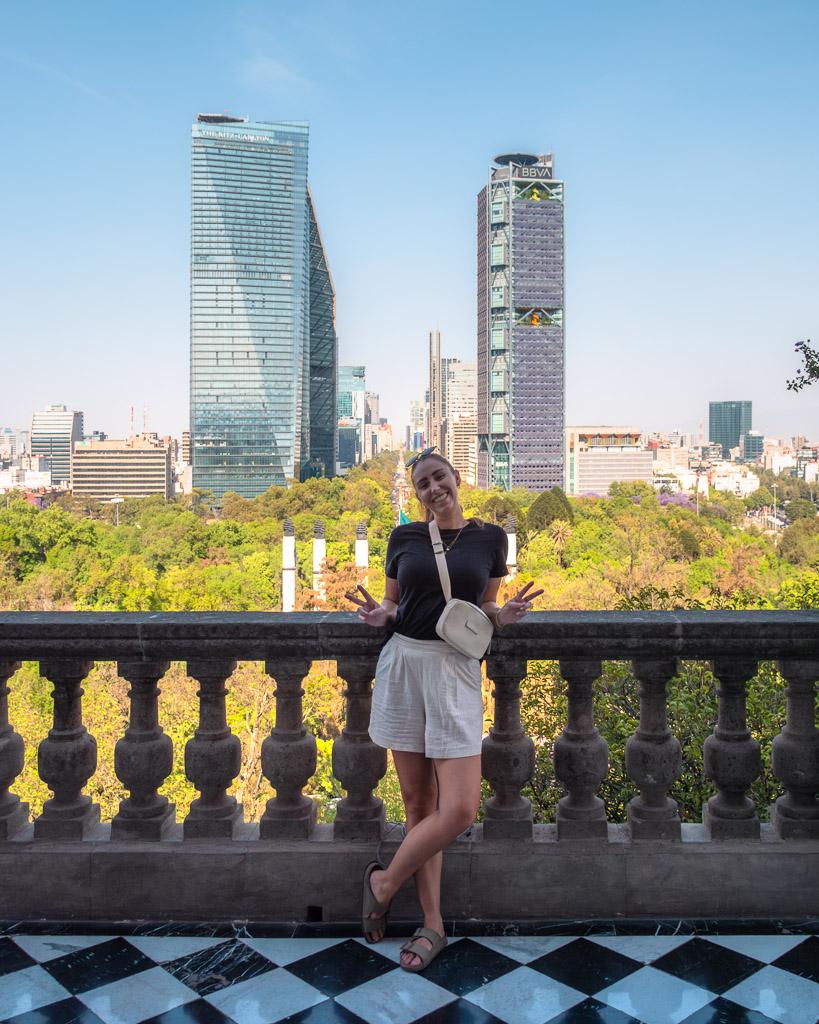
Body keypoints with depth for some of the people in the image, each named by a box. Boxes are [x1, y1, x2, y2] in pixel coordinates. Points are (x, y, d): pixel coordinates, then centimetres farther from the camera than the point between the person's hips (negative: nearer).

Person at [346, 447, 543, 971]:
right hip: (403, 663, 1)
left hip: (457, 671, 0)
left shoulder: (490, 538, 5)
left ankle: (384, 881, 15)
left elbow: (485, 610, 14)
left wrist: (504, 615, -8)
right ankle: (433, 924, 19)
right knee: (419, 802, 5)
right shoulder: (405, 538, 6)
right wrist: (379, 616, -8)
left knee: (460, 809, -8)